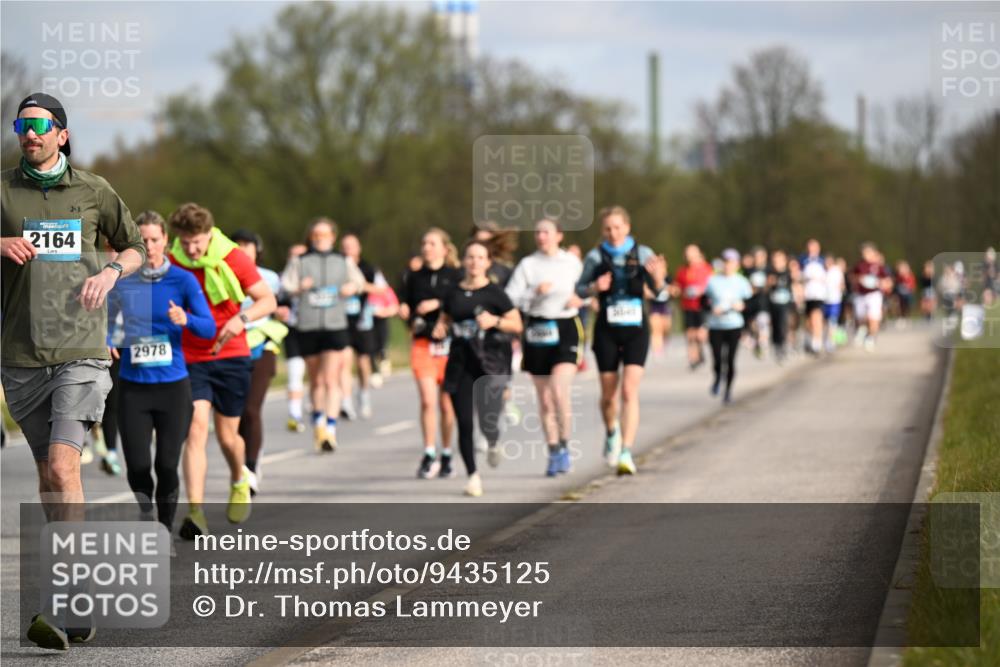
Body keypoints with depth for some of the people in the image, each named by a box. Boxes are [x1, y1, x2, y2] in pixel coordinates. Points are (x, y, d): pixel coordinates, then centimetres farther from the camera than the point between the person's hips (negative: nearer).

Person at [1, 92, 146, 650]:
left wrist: (111, 272, -1)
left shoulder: (93, 191, 7)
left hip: (81, 351, -2)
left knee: (62, 465, -17)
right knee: (48, 472, 9)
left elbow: (135, 248, 20)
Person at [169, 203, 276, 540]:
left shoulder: (233, 259, -8)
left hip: (231, 356, 0)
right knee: (196, 427, -17)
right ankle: (195, 512, -22)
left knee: (227, 435, 7)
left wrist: (242, 318, -23)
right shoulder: (170, 265, -6)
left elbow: (268, 300, -4)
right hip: (190, 359, 0)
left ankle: (240, 482, 42)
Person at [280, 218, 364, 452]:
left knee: (331, 380, -12)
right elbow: (284, 286, 2)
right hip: (308, 327, 1)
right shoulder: (300, 262, 6)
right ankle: (319, 422, 30)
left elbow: (359, 280, 24)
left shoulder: (343, 262, 11)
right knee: (316, 381, 11)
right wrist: (298, 288, -18)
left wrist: (353, 287, 2)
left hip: (335, 326, -1)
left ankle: (330, 430, -18)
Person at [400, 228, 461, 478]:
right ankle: (429, 455, -7)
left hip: (449, 343, -1)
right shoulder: (415, 276, 9)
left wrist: (438, 305, -17)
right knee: (428, 401, -12)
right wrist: (405, 311, -6)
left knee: (446, 403, 6)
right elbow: (404, 303, 16)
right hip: (422, 343, 1)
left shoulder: (455, 276, 1)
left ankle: (446, 456, 19)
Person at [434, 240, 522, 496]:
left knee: (488, 422, -11)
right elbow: (444, 320, 24)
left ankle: (493, 442, 26)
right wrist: (440, 330, 2)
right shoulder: (453, 294, 9)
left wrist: (494, 321, -17)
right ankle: (473, 475, 12)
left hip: (491, 362, -3)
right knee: (464, 424, -1)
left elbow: (517, 324, 0)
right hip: (460, 363, 3)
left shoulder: (494, 293, -1)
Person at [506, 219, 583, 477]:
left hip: (566, 329, -1)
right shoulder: (527, 265, 3)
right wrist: (534, 293, -20)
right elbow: (510, 299, -5)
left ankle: (564, 446, -4)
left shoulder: (572, 262, 6)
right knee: (544, 399, 7)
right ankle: (554, 454, 19)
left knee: (559, 390, -20)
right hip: (537, 331, 2)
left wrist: (579, 299, 1)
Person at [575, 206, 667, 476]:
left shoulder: (642, 254, 1)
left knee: (630, 390, -14)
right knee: (608, 394, 7)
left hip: (635, 328, -1)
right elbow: (579, 289, 7)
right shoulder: (596, 257, 1)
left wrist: (658, 277, -22)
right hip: (607, 329, 1)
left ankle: (626, 453, -17)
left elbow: (659, 293, 0)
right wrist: (594, 287, -15)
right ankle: (612, 432, 39)